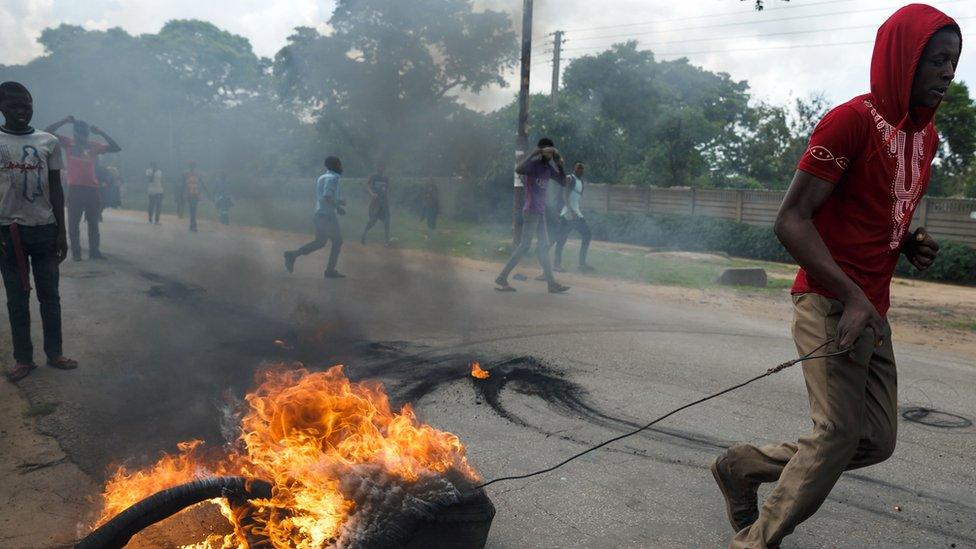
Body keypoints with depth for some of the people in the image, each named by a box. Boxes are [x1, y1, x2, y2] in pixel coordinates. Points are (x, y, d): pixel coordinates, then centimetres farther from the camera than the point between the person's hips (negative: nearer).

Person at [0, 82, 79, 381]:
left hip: (45, 228, 2)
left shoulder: (49, 142, 6)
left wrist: (61, 231, 4)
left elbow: (56, 188, 8)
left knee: (50, 294, 7)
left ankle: (54, 353, 15)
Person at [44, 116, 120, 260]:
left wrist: (101, 133, -4)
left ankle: (94, 251, 13)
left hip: (92, 189, 2)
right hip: (74, 188, -1)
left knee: (93, 222, 7)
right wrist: (64, 121, -8)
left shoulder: (94, 146, 6)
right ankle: (75, 252, 8)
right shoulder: (68, 143, 4)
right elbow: (47, 132, -2)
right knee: (73, 223, 2)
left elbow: (116, 148, 1)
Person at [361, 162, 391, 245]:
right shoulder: (373, 177, -1)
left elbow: (387, 191, 14)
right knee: (373, 220, -8)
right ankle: (363, 235, 9)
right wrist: (372, 193, -33)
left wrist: (388, 203, 10)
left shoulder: (386, 179, 11)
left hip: (384, 202, 4)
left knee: (386, 220, -5)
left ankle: (386, 239, 0)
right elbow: (368, 186, -13)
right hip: (375, 201, -4)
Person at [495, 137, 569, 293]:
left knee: (544, 246, 9)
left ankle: (552, 283, 14)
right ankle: (502, 277, -3)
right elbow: (519, 170, -34)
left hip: (540, 213, 9)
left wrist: (559, 164, 2)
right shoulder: (533, 164, -13)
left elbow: (563, 181, 16)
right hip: (531, 211, -9)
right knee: (525, 245, -9)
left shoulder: (548, 167, 12)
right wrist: (535, 153, -32)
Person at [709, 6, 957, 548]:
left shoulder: (927, 135, 15)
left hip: (873, 311, 9)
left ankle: (740, 467, 24)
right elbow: (791, 219, -16)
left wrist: (909, 243, 5)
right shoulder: (851, 121, -11)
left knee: (876, 440, 8)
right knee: (839, 433, -11)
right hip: (830, 303, -8)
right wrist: (851, 295, -23)